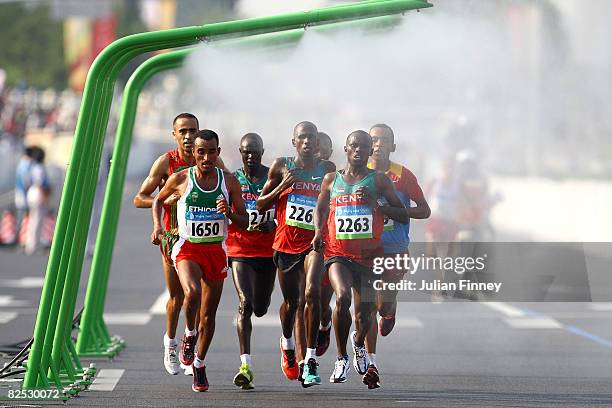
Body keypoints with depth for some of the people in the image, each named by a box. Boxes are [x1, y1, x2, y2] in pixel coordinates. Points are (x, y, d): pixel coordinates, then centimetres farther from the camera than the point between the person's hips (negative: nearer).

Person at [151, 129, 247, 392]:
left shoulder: (229, 182, -1)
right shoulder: (180, 179, -4)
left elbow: (244, 222, 5)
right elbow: (158, 200, 15)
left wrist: (229, 213, -17)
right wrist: (157, 226, -1)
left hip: (216, 250, 3)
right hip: (187, 248, -3)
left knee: (209, 313, 9)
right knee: (192, 292, -31)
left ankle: (199, 365, 27)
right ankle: (190, 334, -2)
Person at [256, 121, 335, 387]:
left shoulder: (328, 169, 5)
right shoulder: (281, 167, 3)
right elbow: (261, 205, 5)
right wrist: (282, 186, -10)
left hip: (314, 242, -1)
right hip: (286, 243, 1)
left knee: (312, 293, -23)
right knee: (291, 301, 13)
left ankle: (309, 359, -18)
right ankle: (287, 343, 45)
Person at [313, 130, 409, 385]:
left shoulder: (378, 180, 4)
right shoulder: (331, 179, 9)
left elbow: (403, 216, 3)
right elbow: (320, 208, 25)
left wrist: (375, 203, -12)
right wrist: (318, 232, 5)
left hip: (368, 256, 0)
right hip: (337, 254, 0)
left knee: (365, 314, -1)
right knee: (342, 297, -27)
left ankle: (359, 343, 39)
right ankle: (341, 358, -10)